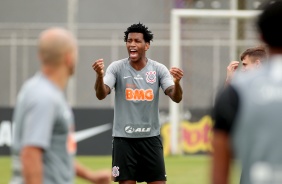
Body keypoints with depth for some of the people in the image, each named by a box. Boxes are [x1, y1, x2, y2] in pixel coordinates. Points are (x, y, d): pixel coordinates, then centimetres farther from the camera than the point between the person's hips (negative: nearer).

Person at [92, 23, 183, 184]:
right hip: (124, 138, -1)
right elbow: (101, 95, -16)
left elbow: (176, 98, -11)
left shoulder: (158, 69, -1)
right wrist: (100, 75, -37)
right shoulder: (117, 68, -4)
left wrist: (177, 82, -33)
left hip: (151, 138, 1)